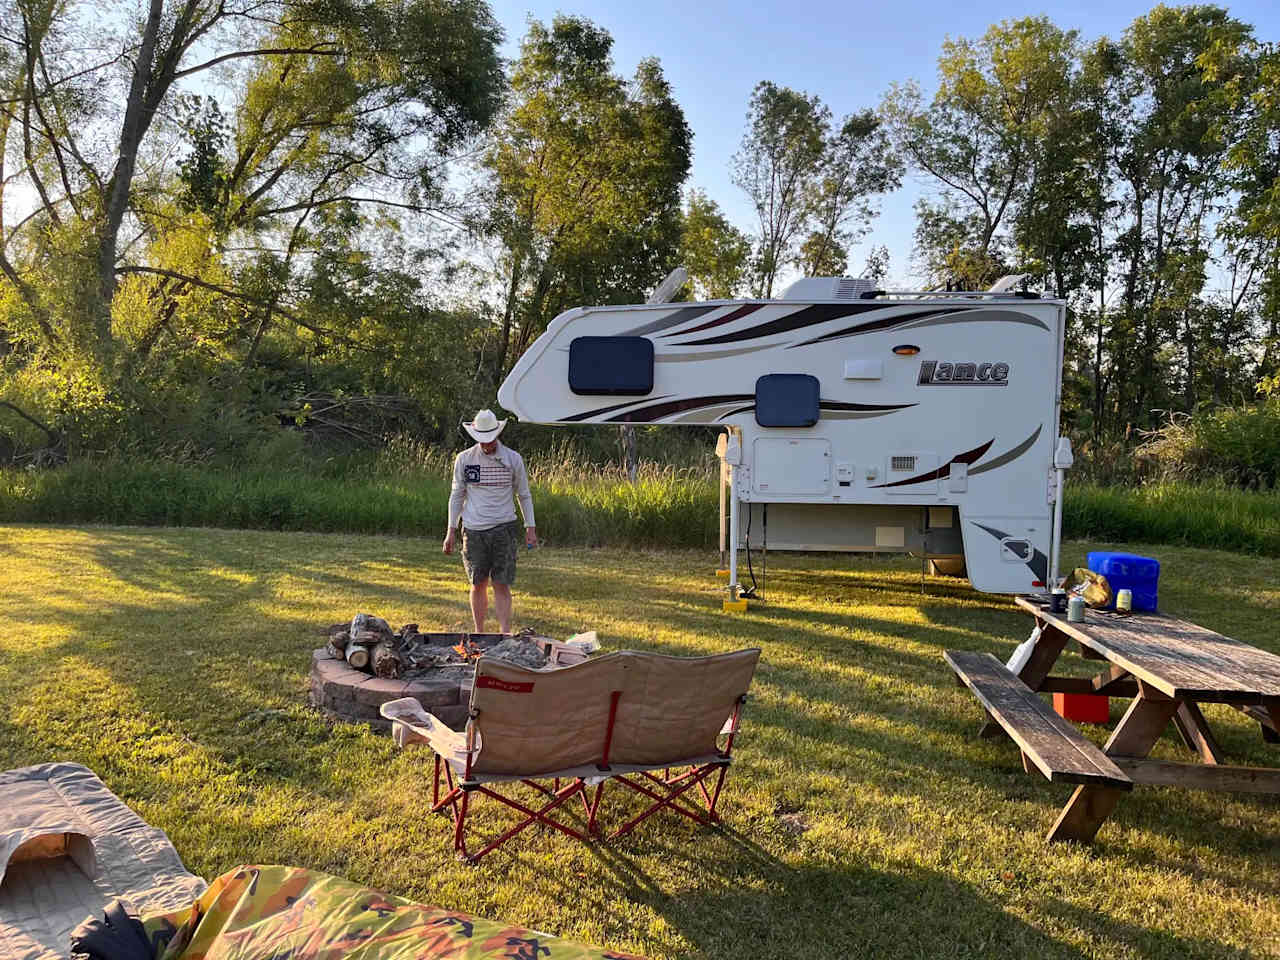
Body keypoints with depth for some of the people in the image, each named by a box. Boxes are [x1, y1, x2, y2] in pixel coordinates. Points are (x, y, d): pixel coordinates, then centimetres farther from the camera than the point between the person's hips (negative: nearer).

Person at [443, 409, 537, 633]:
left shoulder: (513, 459, 2)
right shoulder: (464, 459, 3)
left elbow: (524, 495, 10)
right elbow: (457, 495, 10)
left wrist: (530, 528, 5)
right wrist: (451, 530, 6)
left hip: (504, 529, -1)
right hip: (473, 530, 1)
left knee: (502, 586, -4)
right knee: (478, 585, 6)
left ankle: (506, 634, -2)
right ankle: (479, 634, 19)